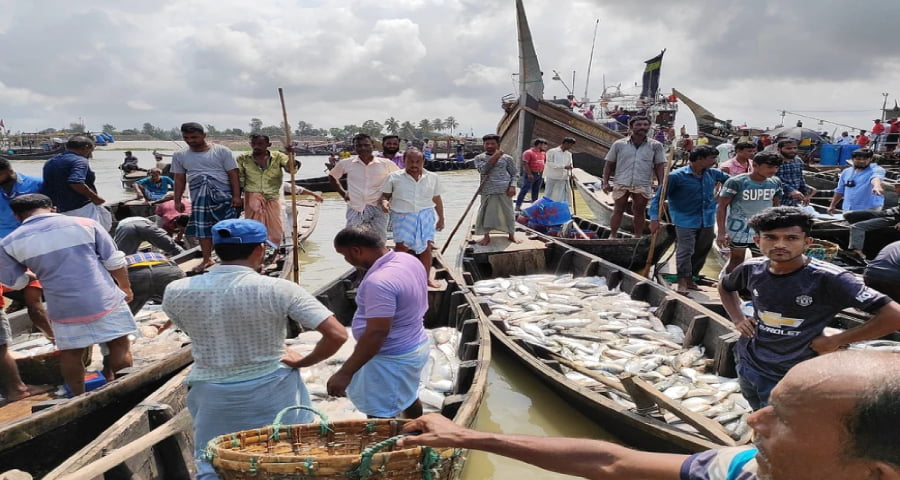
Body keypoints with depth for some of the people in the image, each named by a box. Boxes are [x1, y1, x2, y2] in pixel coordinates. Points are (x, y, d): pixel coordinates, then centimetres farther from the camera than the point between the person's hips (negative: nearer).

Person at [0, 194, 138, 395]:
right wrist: (125, 288, 14)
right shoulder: (85, 224, -3)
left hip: (65, 309, 2)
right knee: (120, 345, 14)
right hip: (105, 301, -1)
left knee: (71, 354, 20)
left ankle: (79, 396, 32)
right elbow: (114, 262, -1)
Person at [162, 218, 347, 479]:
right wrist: (302, 362, -6)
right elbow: (337, 335, -21)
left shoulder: (176, 292, -11)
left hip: (213, 396, 2)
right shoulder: (279, 289, -20)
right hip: (273, 390, -2)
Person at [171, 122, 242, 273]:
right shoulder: (180, 156, 7)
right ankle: (207, 259, 21)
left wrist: (236, 196, -12)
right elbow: (179, 179, 13)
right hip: (199, 197, 4)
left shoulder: (221, 151, -4)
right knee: (203, 229, 8)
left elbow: (233, 174, -5)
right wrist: (177, 200, 8)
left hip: (224, 194, -3)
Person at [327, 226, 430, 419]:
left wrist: (345, 373, -26)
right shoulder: (408, 259, -2)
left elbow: (376, 334, -32)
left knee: (380, 418, 5)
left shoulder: (379, 281, -32)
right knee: (408, 396, 30)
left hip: (392, 359, -10)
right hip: (415, 346, 10)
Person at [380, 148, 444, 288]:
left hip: (425, 215, 2)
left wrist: (441, 218, 18)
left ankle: (426, 277, 19)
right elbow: (385, 194, 5)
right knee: (402, 246, -9)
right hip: (402, 216, -2)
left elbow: (437, 199, 14)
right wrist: (384, 202, -18)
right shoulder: (394, 177, -2)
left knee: (426, 246, 4)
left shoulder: (433, 177, 5)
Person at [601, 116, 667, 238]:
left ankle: (638, 237, 17)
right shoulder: (619, 144, 7)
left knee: (639, 212, 8)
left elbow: (660, 167, 6)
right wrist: (605, 182, 0)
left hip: (643, 186, 1)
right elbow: (609, 165, 9)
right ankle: (612, 235, 10)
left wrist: (661, 186, -3)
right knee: (618, 210, 2)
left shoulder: (655, 145, 8)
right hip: (621, 183, 0)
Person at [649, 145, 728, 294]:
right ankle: (682, 282, -2)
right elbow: (658, 197, -13)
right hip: (686, 221, -6)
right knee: (685, 252, -10)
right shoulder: (677, 176, -13)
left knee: (701, 252, 13)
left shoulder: (713, 174, 5)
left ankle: (691, 279, 27)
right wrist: (654, 218, -20)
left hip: (707, 222, 6)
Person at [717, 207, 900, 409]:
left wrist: (835, 341, -18)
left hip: (791, 377, -5)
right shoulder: (751, 269, -8)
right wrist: (738, 319, 1)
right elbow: (724, 285, 15)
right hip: (747, 365, 5)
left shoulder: (828, 279, -22)